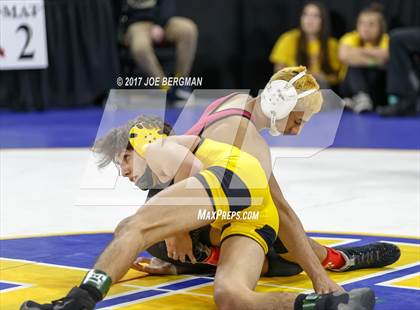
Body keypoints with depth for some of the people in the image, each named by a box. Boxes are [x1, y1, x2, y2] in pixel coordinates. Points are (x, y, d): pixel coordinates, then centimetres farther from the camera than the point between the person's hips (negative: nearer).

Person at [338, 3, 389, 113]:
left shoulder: (386, 40, -6)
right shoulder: (351, 38, -7)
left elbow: (389, 55, -31)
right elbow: (344, 56, -31)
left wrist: (362, 51, -21)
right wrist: (373, 61, -26)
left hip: (378, 92, 1)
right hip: (352, 87, -1)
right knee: (355, 66, -28)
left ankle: (356, 102, -35)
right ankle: (361, 98, -52)